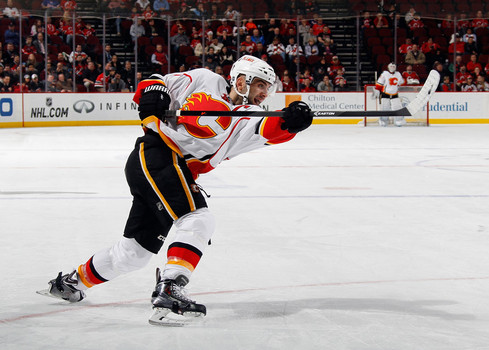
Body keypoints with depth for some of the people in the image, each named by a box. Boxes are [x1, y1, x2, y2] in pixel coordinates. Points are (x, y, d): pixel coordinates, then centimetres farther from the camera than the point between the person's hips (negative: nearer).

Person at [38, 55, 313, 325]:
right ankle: (169, 291, -36)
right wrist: (152, 92, -13)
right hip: (154, 157, -7)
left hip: (179, 174, 7)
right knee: (198, 221, -25)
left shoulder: (247, 120, 8)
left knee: (136, 251, 16)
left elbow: (270, 129, -15)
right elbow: (155, 82, 9)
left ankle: (72, 282, 36)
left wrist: (290, 122, -36)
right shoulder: (205, 80, 2)